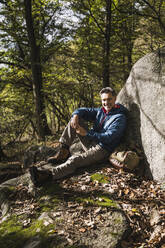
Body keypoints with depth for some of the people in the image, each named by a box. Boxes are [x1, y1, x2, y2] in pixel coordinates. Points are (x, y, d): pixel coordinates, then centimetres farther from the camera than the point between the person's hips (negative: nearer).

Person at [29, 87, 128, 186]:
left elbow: (108, 138, -22)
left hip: (103, 149, -8)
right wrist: (76, 115, -17)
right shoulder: (100, 111, 12)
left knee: (75, 160, -32)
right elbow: (82, 110, 9)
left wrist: (87, 133, -23)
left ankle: (47, 174, -48)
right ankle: (63, 152, -12)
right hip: (90, 143, 8)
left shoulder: (120, 118, -11)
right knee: (76, 119, -5)